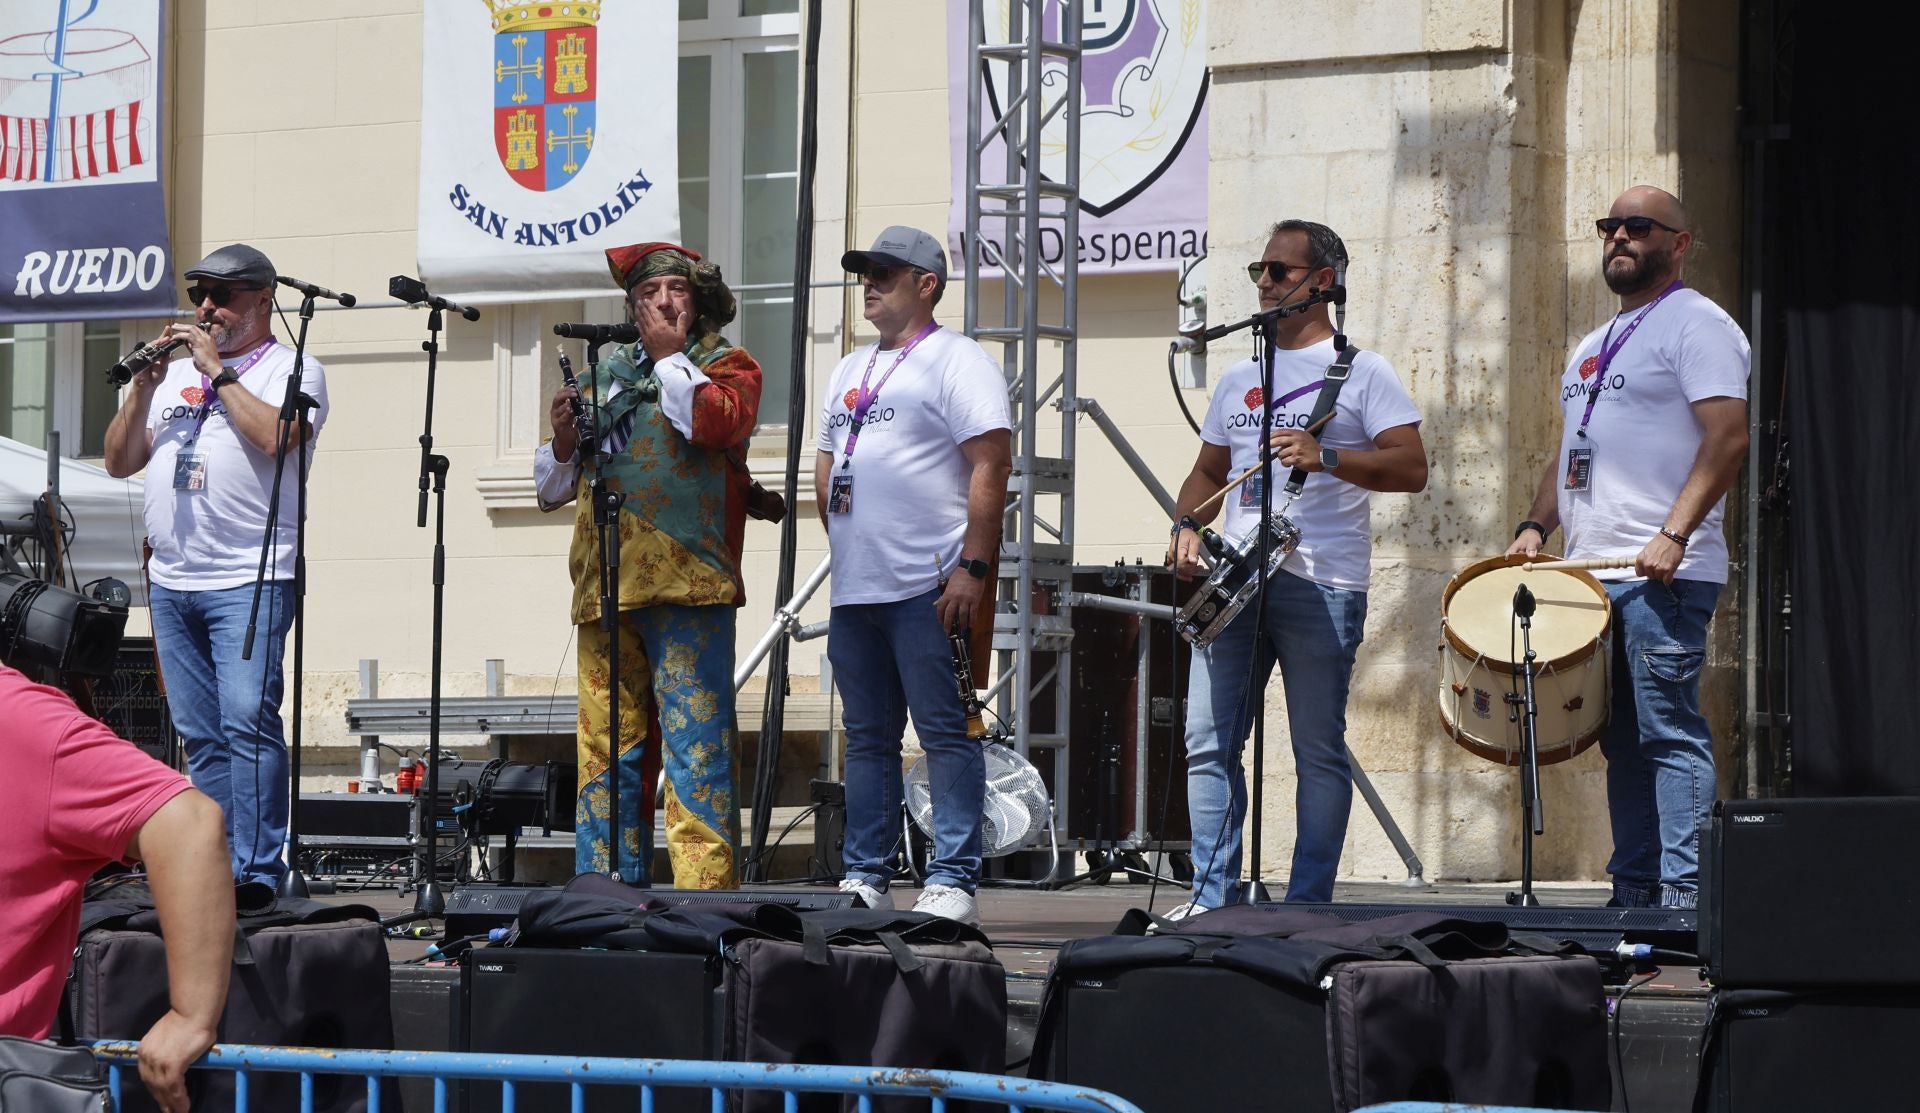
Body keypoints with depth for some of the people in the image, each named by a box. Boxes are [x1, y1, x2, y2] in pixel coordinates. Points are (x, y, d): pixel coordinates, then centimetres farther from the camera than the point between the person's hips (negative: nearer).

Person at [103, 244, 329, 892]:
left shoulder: (292, 369, 3)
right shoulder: (175, 374, 21)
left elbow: (279, 435, -17)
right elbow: (119, 462, 17)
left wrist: (218, 371, -9)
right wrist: (143, 386, 4)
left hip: (249, 580, -6)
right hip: (171, 582, 6)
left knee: (247, 721, -16)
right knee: (200, 735, 6)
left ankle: (257, 872, -18)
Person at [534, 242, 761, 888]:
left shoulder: (727, 365, 10)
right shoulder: (606, 373, 23)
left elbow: (714, 421, -15)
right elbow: (552, 487, 25)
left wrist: (670, 355, -3)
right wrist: (564, 441, 5)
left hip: (685, 578, -5)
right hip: (605, 585, 5)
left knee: (695, 737, -9)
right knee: (606, 741, 4)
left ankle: (705, 881, -11)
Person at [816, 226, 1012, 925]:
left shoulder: (958, 362, -4)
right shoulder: (851, 372, 21)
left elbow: (989, 468, -12)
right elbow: (826, 468, 27)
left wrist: (972, 567, -19)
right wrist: (843, 548, 13)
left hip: (930, 587, -8)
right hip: (854, 589, 8)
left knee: (945, 733, -7)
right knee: (867, 737, 11)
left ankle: (952, 884, -7)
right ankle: (864, 880, 15)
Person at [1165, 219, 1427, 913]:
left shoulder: (1360, 372, 2)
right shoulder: (1239, 379, 21)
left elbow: (1412, 469, -7)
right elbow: (1208, 470, 28)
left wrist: (1326, 458, -20)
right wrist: (1188, 525, 8)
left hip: (1321, 587, -6)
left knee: (1318, 751, -2)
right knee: (1208, 744, 0)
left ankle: (1308, 908, 1)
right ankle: (1213, 898, 5)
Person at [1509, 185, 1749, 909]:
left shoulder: (1694, 324, -5)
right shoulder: (1596, 347, 23)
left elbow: (1728, 438, -16)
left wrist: (1675, 535, -23)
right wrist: (1536, 526, 12)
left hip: (1661, 576, -9)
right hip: (1591, 574, 9)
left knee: (1669, 733, -11)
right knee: (1623, 740, 9)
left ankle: (1682, 897, -13)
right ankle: (1632, 896, 12)